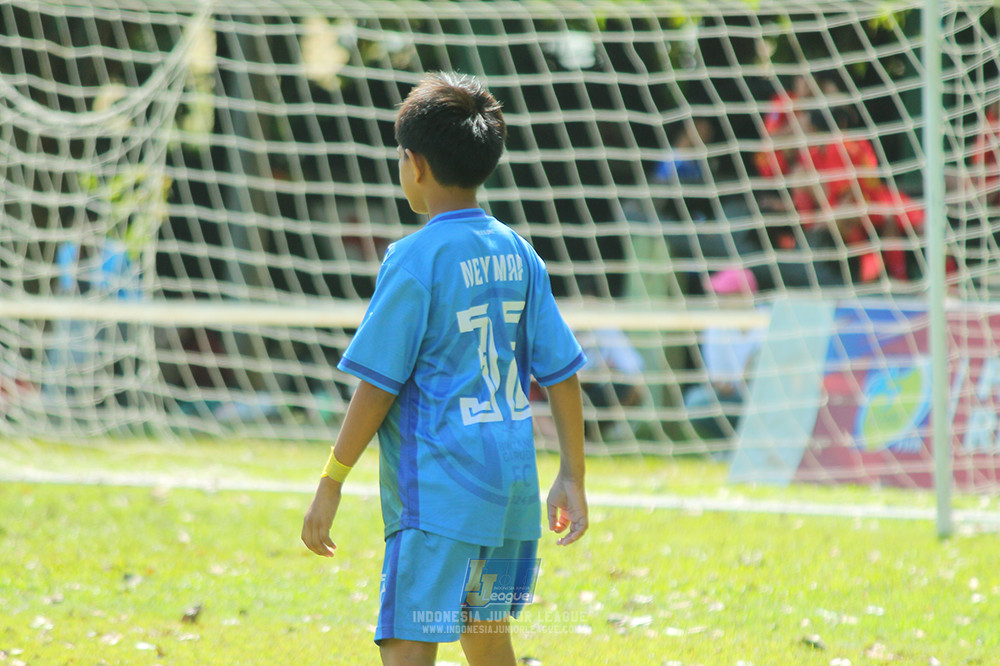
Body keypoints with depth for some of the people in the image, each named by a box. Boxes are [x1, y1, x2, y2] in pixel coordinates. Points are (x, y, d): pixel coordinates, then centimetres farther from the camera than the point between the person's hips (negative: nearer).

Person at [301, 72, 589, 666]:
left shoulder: (415, 259, -11)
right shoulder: (516, 252, 8)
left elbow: (379, 384, -12)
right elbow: (561, 372, 10)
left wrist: (332, 482, -6)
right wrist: (572, 477, 17)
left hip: (438, 490, -7)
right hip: (510, 483, 7)